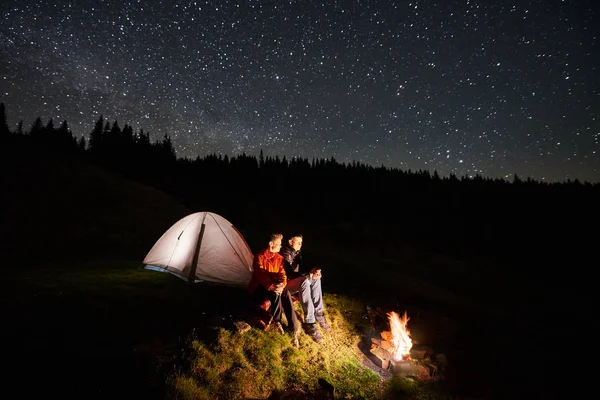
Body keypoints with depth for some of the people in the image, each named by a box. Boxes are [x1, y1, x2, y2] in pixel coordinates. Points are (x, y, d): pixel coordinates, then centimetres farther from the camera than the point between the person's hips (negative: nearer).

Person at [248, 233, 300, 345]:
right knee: (275, 293, -36)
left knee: (286, 293, -28)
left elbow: (282, 273, -8)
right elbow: (261, 274, -27)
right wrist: (272, 286, -42)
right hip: (258, 288, -4)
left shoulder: (279, 258, 2)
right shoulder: (260, 257, -17)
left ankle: (293, 329, -25)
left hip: (274, 286, 4)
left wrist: (282, 284, -31)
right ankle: (277, 321, -18)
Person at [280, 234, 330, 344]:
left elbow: (302, 268, 5)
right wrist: (309, 274, -34)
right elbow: (290, 273, -27)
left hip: (297, 281, 8)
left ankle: (318, 314, -13)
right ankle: (309, 323, -33)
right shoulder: (285, 254, -20)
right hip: (285, 284, -8)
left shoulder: (298, 252, 6)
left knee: (315, 279, -17)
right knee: (305, 281, -35)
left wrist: (312, 272, -18)